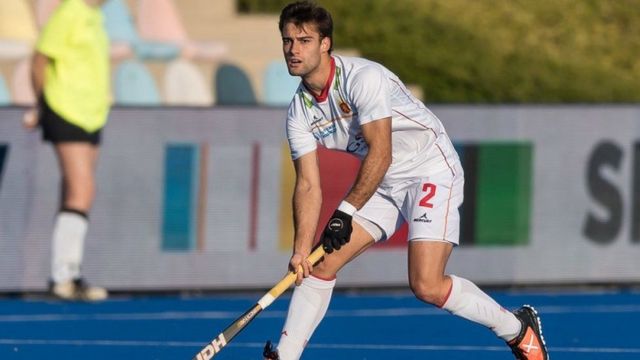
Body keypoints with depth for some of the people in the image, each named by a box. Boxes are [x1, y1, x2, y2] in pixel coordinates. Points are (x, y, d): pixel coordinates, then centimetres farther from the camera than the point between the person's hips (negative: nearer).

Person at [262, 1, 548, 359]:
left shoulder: (363, 78, -25)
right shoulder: (300, 113, -2)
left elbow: (380, 153, -26)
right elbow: (308, 186, -3)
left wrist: (345, 213, -22)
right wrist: (301, 249, -15)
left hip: (431, 171, -8)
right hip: (383, 184, 8)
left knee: (427, 287, -19)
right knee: (321, 263, -2)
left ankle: (518, 328, 1)